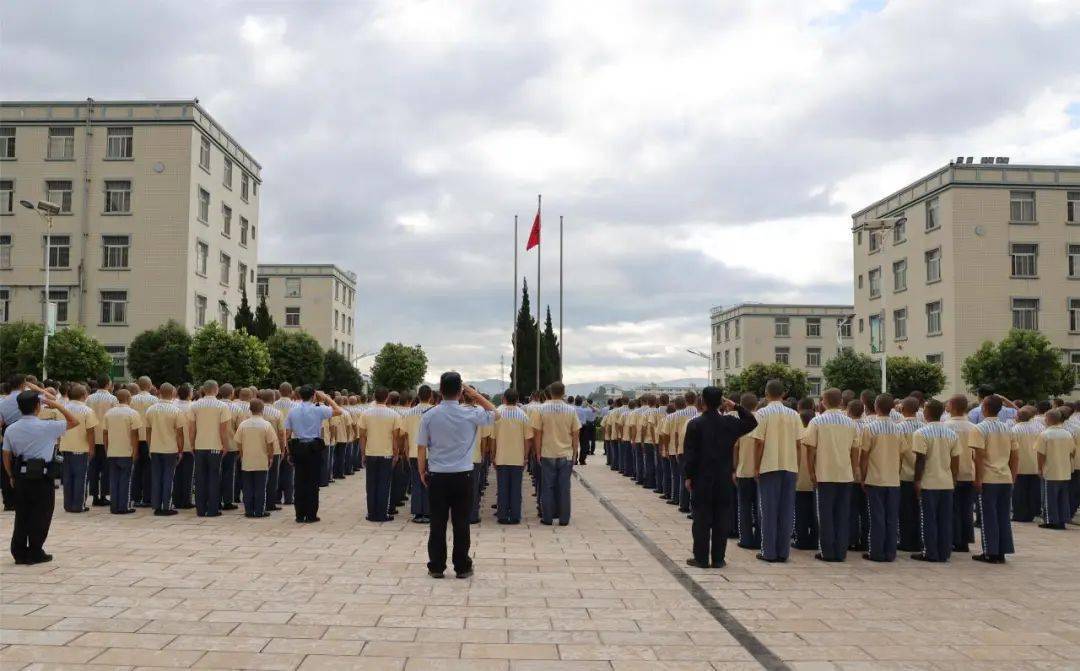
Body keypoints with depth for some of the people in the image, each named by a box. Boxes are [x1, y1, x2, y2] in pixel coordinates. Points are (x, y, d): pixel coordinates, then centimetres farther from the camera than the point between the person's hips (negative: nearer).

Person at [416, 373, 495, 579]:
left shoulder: (429, 416, -5)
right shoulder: (470, 415, -8)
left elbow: (421, 448, 0)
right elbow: (493, 413, 12)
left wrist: (422, 472, 12)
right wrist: (475, 394, 8)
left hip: (437, 476, 1)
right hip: (463, 476, -1)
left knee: (437, 523, 7)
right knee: (461, 523, 6)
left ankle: (436, 567, 12)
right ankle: (462, 567, 12)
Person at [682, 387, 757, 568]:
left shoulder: (694, 424, -8)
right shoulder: (729, 423, -2)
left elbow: (689, 453, -7)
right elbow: (752, 422, 15)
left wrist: (688, 476, 1)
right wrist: (736, 407, 7)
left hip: (702, 479, -2)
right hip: (725, 479, 2)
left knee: (701, 520, 3)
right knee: (722, 520, 7)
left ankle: (701, 558, 6)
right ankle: (718, 559, 10)